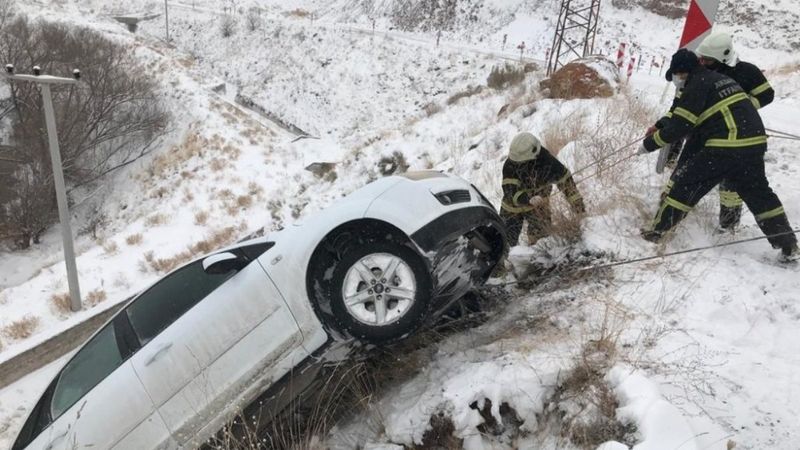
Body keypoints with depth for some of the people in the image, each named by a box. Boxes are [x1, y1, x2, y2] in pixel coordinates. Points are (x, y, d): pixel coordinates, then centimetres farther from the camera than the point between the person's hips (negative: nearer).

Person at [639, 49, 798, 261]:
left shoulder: (697, 85, -5)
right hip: (755, 143, 8)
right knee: (759, 193, 18)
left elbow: (680, 125, -9)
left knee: (685, 184, 2)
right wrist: (659, 127, 30)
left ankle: (658, 231, 5)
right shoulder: (720, 78, 23)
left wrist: (650, 143, 1)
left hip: (725, 147, -8)